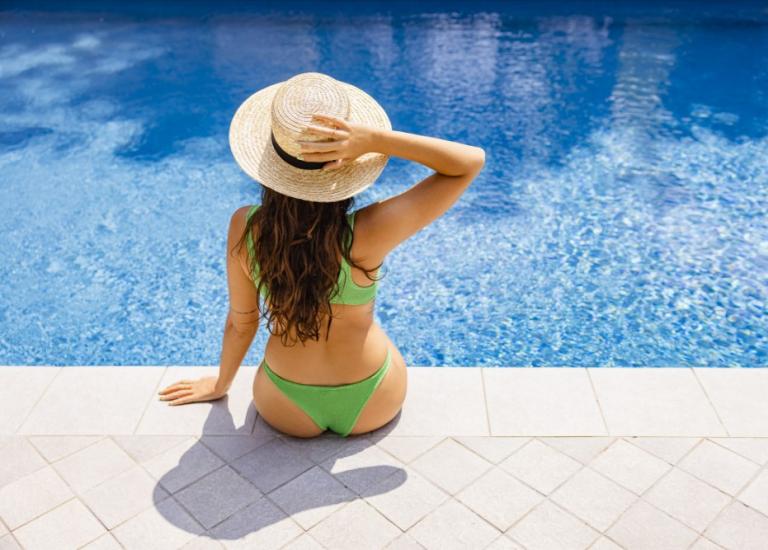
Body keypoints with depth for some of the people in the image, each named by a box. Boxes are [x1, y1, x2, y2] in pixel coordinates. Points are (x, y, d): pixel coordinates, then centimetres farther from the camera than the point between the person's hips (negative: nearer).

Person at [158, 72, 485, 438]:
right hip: (374, 405, -3)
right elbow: (472, 161, -25)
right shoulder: (367, 233, -32)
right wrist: (374, 139, -35)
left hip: (288, 410, 3)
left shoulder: (245, 228, -25)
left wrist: (221, 384, 12)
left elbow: (241, 323, -9)